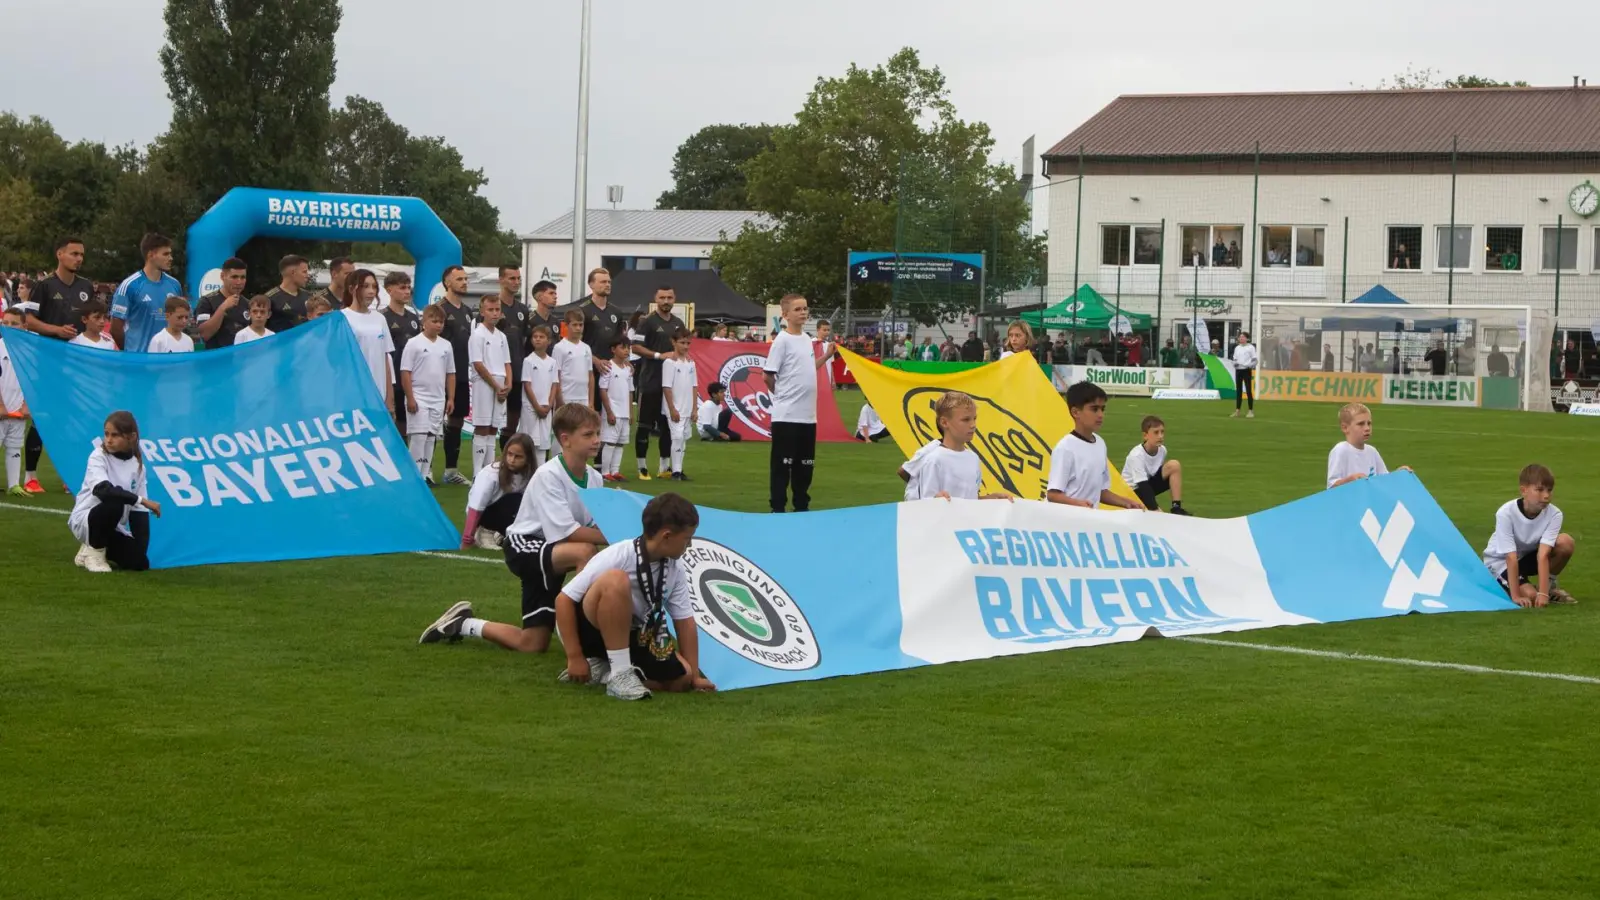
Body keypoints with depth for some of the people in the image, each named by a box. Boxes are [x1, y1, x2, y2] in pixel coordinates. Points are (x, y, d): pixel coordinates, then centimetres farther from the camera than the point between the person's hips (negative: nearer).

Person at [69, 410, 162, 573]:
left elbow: (139, 511, -2)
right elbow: (103, 490, -34)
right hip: (85, 520, -5)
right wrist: (142, 500, -35)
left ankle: (104, 549, 16)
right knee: (115, 502, -35)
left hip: (113, 528, 5)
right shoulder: (98, 457, -14)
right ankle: (93, 551, -10)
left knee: (139, 562, -15)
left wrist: (141, 548, -12)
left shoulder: (137, 464, 0)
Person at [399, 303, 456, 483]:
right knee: (418, 436, -8)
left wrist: (450, 399, 8)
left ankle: (425, 474, 12)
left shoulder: (446, 346, 8)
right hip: (419, 399, -5)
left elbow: (450, 374, 13)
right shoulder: (414, 344, -7)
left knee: (431, 438, 7)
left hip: (438, 400, 5)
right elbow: (405, 373, -9)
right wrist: (410, 398, -13)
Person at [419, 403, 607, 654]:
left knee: (532, 644, 5)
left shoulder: (594, 479, -2)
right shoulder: (549, 475, -22)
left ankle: (462, 624, 26)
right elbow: (564, 532, -30)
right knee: (584, 551, -37)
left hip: (551, 552, 7)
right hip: (524, 546, -7)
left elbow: (595, 528, -3)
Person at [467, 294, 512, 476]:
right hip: (484, 384, -7)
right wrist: (496, 386, -14)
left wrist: (508, 384, -1)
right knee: (482, 428, -7)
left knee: (493, 428, 8)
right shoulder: (478, 335, -7)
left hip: (501, 387, 7)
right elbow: (478, 365, -13)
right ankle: (478, 473, -6)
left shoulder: (501, 336, 14)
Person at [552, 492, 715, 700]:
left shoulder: (674, 569, -8)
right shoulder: (617, 558, -25)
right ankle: (619, 673, -27)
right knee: (616, 580, -34)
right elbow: (564, 600, -23)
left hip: (630, 635, 7)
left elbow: (684, 621, 1)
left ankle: (602, 670, 3)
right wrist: (575, 658, -22)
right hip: (590, 630, -7)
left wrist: (694, 676, 0)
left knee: (681, 678, -8)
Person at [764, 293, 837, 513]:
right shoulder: (782, 340, -12)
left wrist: (826, 356, 14)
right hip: (786, 414, -8)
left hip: (808, 414, 8)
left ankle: (801, 506, 22)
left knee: (806, 464, 13)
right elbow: (769, 375, -12)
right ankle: (777, 508, 2)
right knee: (782, 464, -3)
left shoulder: (807, 339, 12)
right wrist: (783, 395, 0)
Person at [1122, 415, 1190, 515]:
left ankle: (1176, 508, -15)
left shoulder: (1162, 450, -8)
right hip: (1133, 490, -8)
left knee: (1174, 465, -16)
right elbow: (1143, 485, -32)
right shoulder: (1136, 456, -28)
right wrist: (1155, 509, -39)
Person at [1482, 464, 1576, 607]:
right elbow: (1511, 558, -31)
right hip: (1501, 562, -3)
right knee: (1530, 596, -29)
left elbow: (1542, 555, -30)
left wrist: (1543, 593, -39)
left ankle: (1550, 585, 0)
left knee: (1566, 542, -24)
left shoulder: (1554, 514, -22)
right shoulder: (1506, 513, -30)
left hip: (1528, 556, 3)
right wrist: (1516, 596, -34)